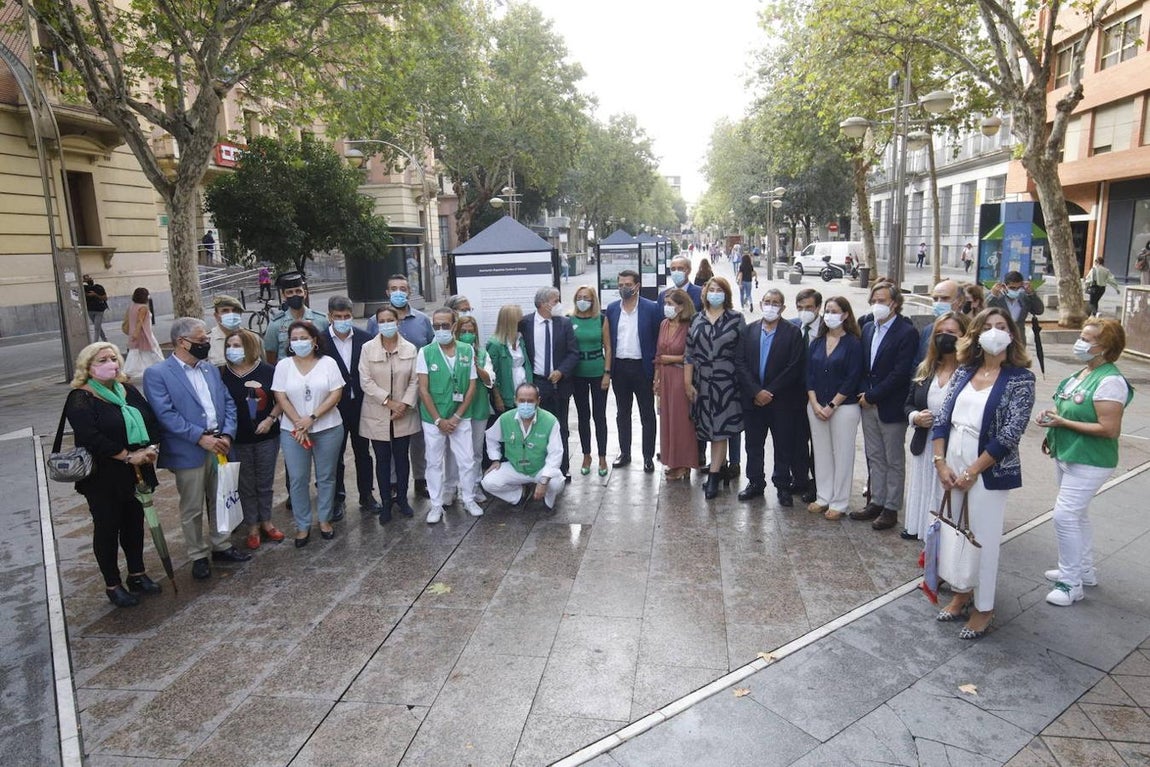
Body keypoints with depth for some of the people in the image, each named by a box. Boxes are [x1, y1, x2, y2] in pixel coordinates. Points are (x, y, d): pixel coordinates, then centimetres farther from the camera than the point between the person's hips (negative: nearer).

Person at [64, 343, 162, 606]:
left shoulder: (128, 391, 7)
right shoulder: (80, 399, -12)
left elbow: (152, 420, 6)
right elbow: (91, 438, -23)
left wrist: (150, 448, -11)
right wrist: (128, 456, -21)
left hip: (136, 474, 5)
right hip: (104, 479, -5)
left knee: (134, 524, 15)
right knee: (107, 529, 8)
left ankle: (137, 575, 30)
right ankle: (112, 585, 21)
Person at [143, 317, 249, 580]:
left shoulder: (211, 368, 11)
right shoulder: (157, 374, -8)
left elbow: (228, 403, 8)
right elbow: (166, 414, -16)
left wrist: (227, 435, -6)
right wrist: (201, 438, -20)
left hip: (219, 447, 6)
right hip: (189, 453, -5)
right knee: (192, 509, 8)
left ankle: (221, 546, 32)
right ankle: (198, 556, 22)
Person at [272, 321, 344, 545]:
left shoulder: (328, 363, -3)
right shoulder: (283, 365, 1)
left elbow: (336, 394, -8)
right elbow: (281, 397, -3)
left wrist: (312, 418, -15)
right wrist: (299, 424, -13)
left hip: (328, 429, -1)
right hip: (293, 430, 1)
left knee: (326, 476, 9)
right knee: (297, 479, 4)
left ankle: (324, 519, 24)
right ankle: (302, 525, 17)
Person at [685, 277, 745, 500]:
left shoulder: (736, 319, -2)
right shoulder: (697, 320, 7)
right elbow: (690, 353, 6)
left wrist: (742, 381, -6)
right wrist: (688, 383, 2)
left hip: (726, 381, -3)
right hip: (702, 381, 4)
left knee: (719, 428, -2)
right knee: (709, 427, 10)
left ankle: (713, 477, 2)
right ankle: (722, 468, 27)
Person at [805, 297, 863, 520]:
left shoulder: (853, 343, -5)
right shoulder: (817, 343, 9)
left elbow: (852, 379, -10)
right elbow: (809, 375, 6)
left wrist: (831, 406, -13)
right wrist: (815, 405, -6)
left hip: (843, 407, -5)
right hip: (816, 406, 5)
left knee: (842, 455, 2)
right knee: (821, 453, 10)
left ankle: (839, 503, 11)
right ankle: (823, 498, 21)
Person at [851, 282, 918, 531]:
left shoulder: (907, 332, -13)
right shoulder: (868, 328, 8)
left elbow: (900, 372, -18)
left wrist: (872, 396, -14)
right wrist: (863, 393, 0)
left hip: (891, 406, -6)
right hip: (868, 404, 7)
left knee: (894, 461, 6)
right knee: (874, 457, 15)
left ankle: (891, 508, 16)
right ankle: (876, 502, 26)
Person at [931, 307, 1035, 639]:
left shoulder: (1020, 379, -9)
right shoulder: (964, 371, 5)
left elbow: (1009, 434, -15)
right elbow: (942, 418, 3)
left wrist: (971, 473, -14)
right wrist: (941, 463, -6)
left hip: (988, 471, -4)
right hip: (951, 465, 5)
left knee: (984, 538, 6)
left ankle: (983, 608, 22)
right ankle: (962, 592, 34)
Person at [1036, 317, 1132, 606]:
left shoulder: (1110, 381, -21)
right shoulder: (1082, 373, 6)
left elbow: (1110, 429, -25)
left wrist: (1062, 422, -22)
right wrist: (1052, 415, 4)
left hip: (1089, 462, -10)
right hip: (1066, 455, 10)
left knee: (1064, 515, -9)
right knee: (1077, 514, 20)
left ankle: (1071, 582, 6)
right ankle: (1085, 570, 37)